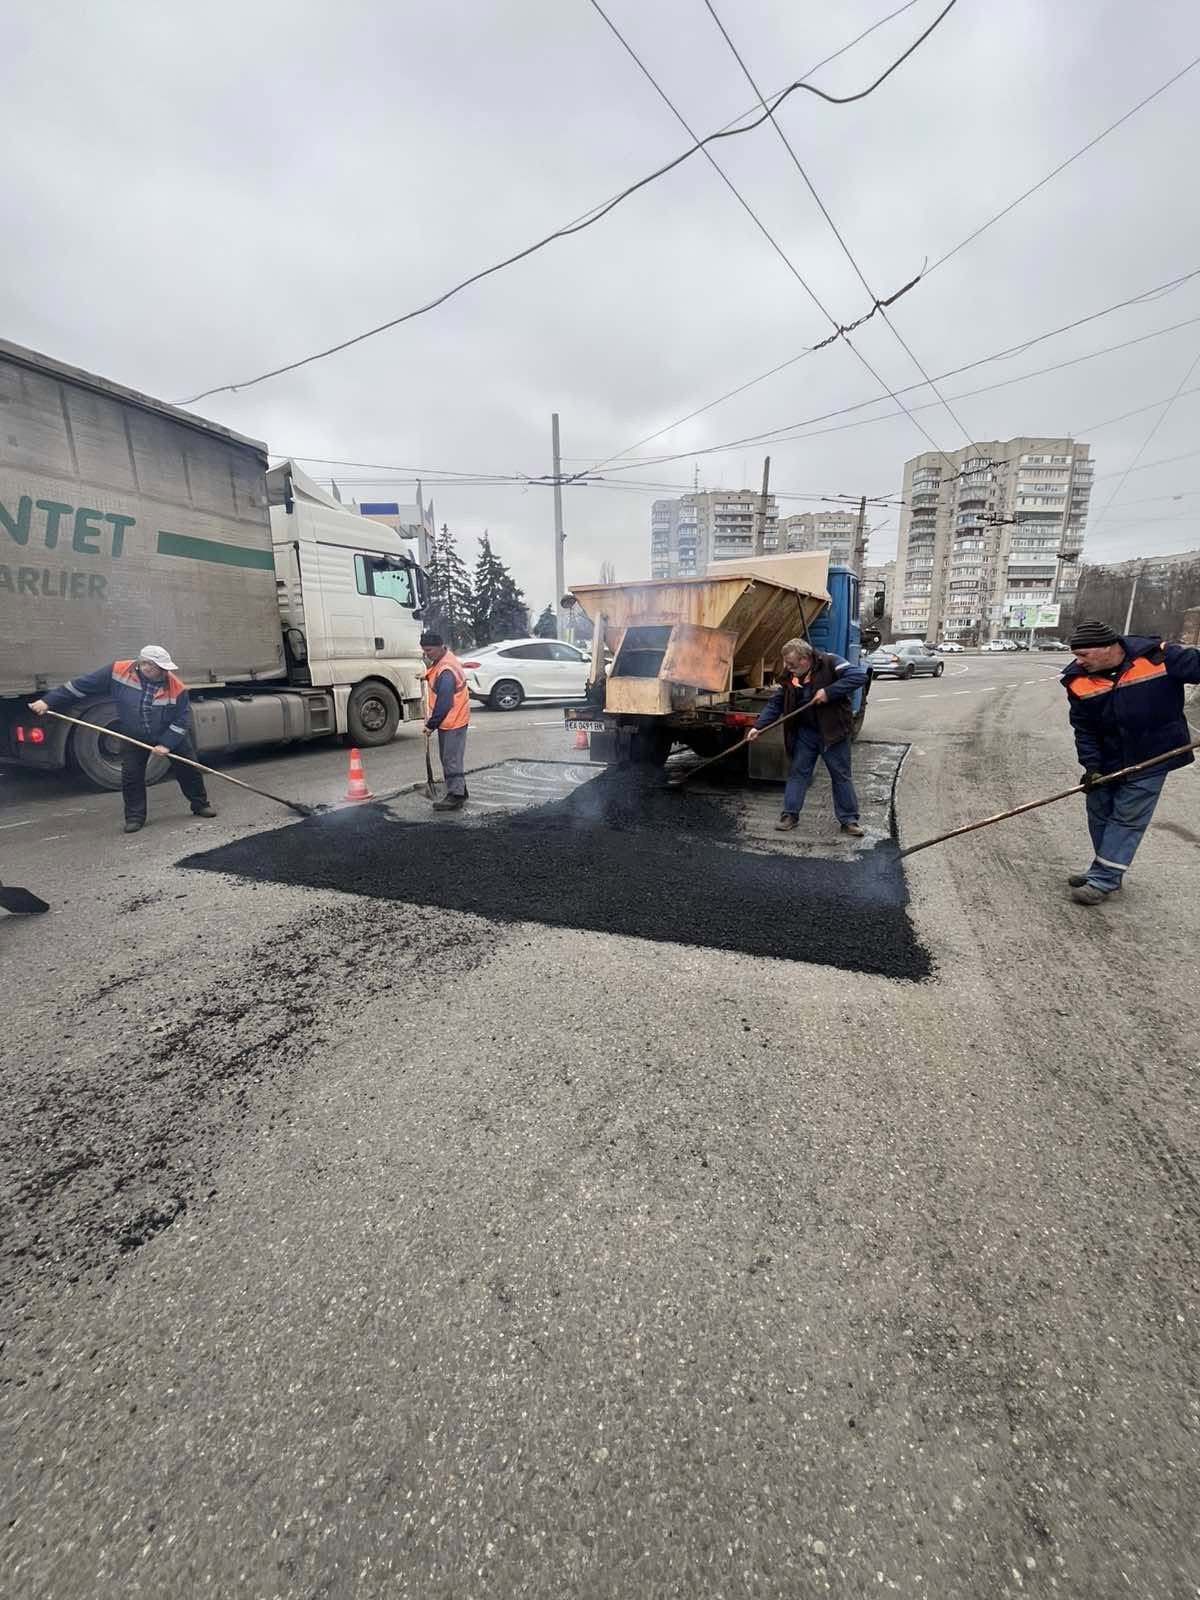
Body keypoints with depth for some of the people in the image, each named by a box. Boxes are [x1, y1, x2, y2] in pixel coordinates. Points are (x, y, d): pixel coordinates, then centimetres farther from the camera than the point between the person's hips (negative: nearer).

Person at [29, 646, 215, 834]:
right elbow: (82, 685, -12)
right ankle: (135, 817, 12)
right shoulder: (118, 671, -21)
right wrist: (48, 701, -11)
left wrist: (167, 744, -25)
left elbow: (182, 720, -19)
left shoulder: (176, 687, -25)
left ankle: (200, 805, 25)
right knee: (131, 776, -1)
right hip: (134, 738, 1)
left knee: (188, 769, 5)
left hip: (171, 735, -1)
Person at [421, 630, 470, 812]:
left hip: (453, 722, -10)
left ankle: (455, 797, -2)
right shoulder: (442, 662, 11)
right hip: (450, 721, 10)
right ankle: (459, 793, 25)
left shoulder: (446, 671, -23)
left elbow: (443, 703, -23)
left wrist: (431, 725, -14)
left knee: (451, 760, -7)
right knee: (448, 759, 16)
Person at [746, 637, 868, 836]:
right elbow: (775, 704, 3)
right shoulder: (789, 676, 0)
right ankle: (790, 814, 18)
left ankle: (849, 820, 15)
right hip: (804, 732, 4)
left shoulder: (830, 663, -15)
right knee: (798, 772, 8)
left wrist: (829, 692, -29)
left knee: (841, 775, 5)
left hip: (833, 731, -4)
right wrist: (758, 726, -8)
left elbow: (859, 675, -24)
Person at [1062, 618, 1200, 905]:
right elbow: (1084, 728, -5)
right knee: (1099, 813, 13)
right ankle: (1107, 872, 30)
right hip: (1107, 759, 4)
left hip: (1151, 757, -4)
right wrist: (1091, 766, -12)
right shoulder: (1078, 680, -10)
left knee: (1128, 818, -2)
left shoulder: (1159, 657, -21)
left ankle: (1102, 881, 3)